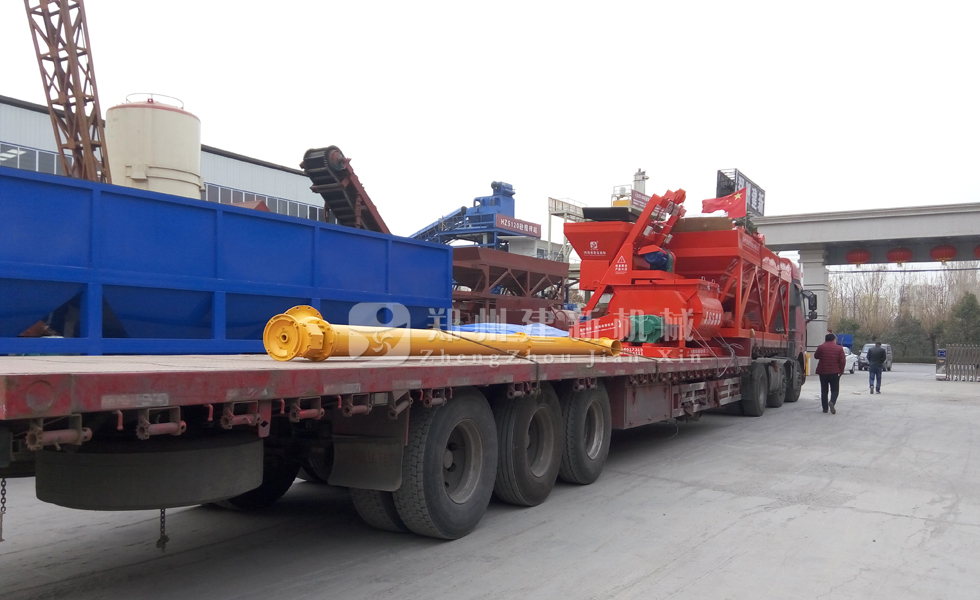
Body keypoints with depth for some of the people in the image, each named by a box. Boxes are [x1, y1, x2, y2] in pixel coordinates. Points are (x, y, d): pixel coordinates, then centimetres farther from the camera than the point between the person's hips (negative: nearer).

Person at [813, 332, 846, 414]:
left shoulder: (821, 347, -3)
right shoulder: (839, 348, -2)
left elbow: (816, 356, 10)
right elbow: (843, 361, -4)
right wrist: (841, 370, 5)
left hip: (823, 372, 1)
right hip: (834, 372, -1)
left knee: (824, 390, 10)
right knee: (835, 390, 7)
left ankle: (825, 408, 10)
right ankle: (832, 402, -21)